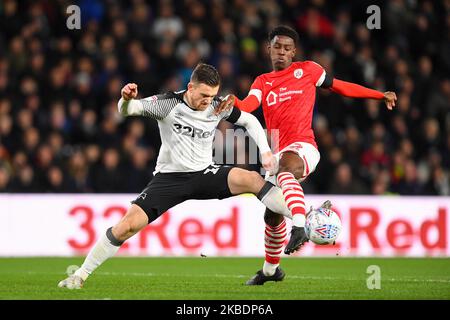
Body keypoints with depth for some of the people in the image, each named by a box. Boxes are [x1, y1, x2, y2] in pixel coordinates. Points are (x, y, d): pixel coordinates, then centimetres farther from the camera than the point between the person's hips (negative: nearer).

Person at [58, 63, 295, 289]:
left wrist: (265, 150, -1)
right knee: (127, 226, -14)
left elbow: (249, 121, 11)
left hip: (204, 174, 2)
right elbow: (127, 109, -23)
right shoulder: (168, 104, -14)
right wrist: (127, 99, -47)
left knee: (252, 179, -24)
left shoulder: (218, 107, -5)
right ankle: (81, 275, 0)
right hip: (169, 177, -2)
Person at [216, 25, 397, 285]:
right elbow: (248, 106, -4)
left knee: (285, 166, -42)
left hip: (303, 147, -5)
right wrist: (234, 101, -29)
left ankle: (300, 227, -60)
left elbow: (340, 86, 20)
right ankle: (271, 269, 37)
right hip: (278, 154, 5)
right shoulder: (263, 82, 16)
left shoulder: (307, 70, 9)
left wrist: (381, 95, 23)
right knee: (272, 216, 13)